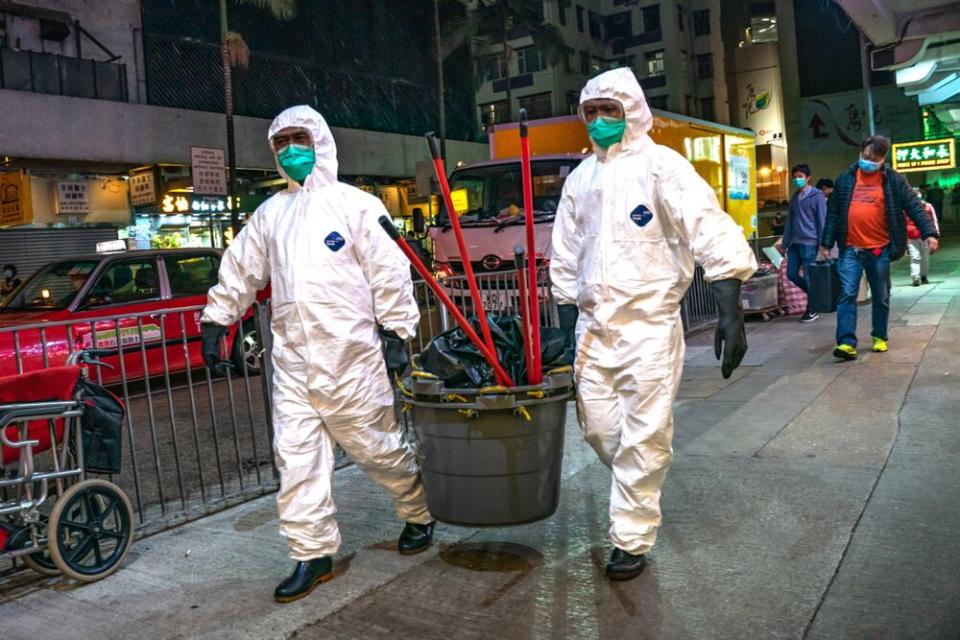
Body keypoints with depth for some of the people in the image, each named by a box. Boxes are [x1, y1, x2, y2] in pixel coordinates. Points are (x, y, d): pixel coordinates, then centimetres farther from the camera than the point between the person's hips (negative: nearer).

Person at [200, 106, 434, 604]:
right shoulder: (269, 213, 16)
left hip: (350, 356, -5)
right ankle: (312, 553, 16)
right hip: (291, 358, 5)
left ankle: (420, 513, 30)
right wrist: (215, 321, 17)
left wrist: (396, 333, -9)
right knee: (295, 455, 4)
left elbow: (389, 271, -4)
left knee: (375, 445, 4)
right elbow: (239, 269, 20)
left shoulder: (355, 204, -1)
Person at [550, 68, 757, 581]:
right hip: (593, 324, 5)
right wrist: (566, 322, 14)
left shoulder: (660, 165, -6)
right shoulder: (580, 178, 12)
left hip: (649, 325, -5)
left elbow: (713, 234, -16)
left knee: (644, 436, 0)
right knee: (597, 426, 10)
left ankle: (632, 539, 14)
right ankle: (637, 490, 39)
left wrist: (730, 311, -25)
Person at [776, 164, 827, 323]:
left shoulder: (817, 196, -5)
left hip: (809, 243, -7)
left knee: (808, 277, -2)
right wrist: (785, 242, 13)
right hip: (795, 242, 7)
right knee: (792, 274, 6)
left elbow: (822, 221, -8)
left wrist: (823, 243, -12)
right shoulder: (794, 197, 15)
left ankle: (812, 310, 10)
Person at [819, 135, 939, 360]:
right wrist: (826, 243, 8)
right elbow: (833, 212, 10)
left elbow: (914, 207, -2)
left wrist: (929, 233, -13)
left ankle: (880, 337, 26)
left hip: (879, 250, 0)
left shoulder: (894, 180, 1)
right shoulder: (845, 179, 7)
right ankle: (846, 342, -9)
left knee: (881, 297, 11)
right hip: (850, 249, 1)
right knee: (847, 294, -7)